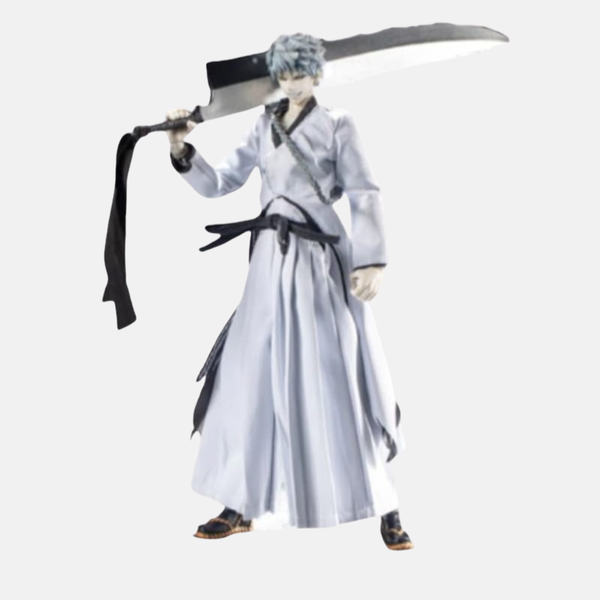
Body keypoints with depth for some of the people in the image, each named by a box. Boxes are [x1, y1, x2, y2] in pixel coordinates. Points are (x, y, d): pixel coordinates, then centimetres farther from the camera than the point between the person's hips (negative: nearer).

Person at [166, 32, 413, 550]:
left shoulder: (338, 125, 1)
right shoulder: (264, 128, 14)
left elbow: (365, 198, -5)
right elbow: (218, 184, 13)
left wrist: (371, 261, -16)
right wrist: (183, 151, -4)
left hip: (322, 260, -4)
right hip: (272, 260, 5)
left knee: (338, 380, -4)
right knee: (252, 379, 4)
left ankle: (385, 507, 8)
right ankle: (241, 507, 15)